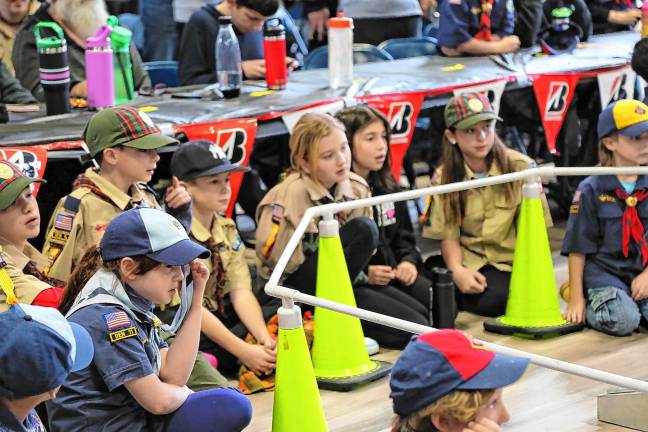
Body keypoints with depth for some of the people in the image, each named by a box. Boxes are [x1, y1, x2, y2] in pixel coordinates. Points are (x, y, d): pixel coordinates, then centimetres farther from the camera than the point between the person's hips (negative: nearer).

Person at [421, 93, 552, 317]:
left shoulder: (520, 167, -6)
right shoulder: (444, 177, 1)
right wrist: (456, 270, -21)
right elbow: (448, 235, -1)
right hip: (470, 261, 2)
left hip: (511, 262, -2)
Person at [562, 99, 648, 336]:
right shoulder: (591, 190, -3)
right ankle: (589, 308, 2)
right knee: (624, 320, -27)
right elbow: (578, 248, -3)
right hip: (603, 274, -3)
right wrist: (575, 299, -5)